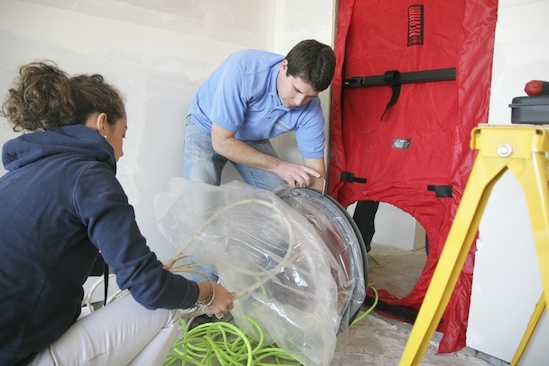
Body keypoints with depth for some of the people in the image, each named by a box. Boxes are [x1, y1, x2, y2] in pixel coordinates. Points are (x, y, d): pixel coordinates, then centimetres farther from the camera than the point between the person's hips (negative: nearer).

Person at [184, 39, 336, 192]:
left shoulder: (311, 108, -24)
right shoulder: (242, 69, -37)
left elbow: (316, 172, -17)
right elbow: (222, 142, -32)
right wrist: (278, 166, -32)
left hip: (252, 138, 3)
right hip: (205, 128, -3)